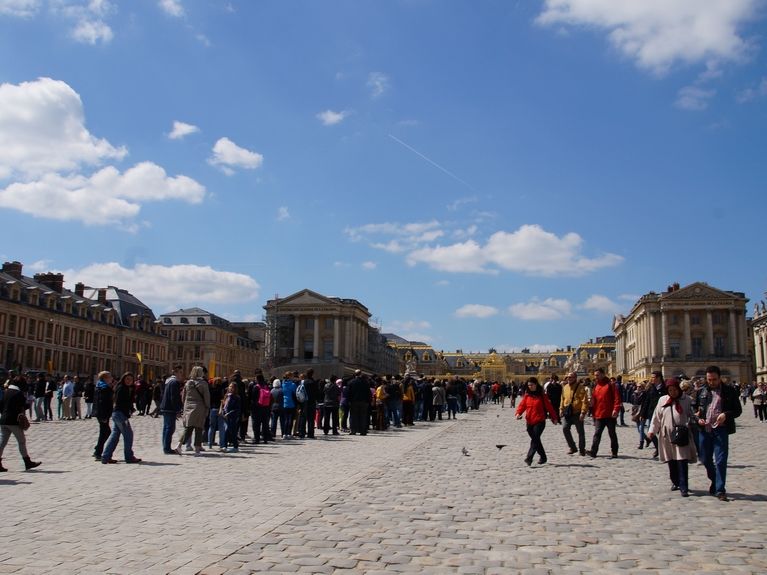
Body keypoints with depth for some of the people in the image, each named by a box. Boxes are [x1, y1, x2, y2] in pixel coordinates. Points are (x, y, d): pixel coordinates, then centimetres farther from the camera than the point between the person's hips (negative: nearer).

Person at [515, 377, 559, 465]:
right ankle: (543, 457, 27)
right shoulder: (527, 395, 9)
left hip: (539, 421, -5)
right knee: (536, 440, 12)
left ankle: (529, 458, -22)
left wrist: (554, 418, 6)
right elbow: (522, 405, 2)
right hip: (529, 422, 5)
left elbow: (549, 406, 3)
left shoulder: (542, 395, -1)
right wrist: (518, 413, -16)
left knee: (535, 439, -16)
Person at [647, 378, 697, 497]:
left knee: (682, 461, -10)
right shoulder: (663, 400, 8)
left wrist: (687, 425, -13)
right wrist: (652, 430, 9)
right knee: (671, 461, 8)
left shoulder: (686, 400, 2)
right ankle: (675, 482, 24)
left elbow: (691, 415, 4)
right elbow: (657, 417, 12)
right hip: (667, 435, 3)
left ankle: (683, 487, -8)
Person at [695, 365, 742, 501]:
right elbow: (696, 409, 18)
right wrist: (698, 418, -2)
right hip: (704, 430, 4)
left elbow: (738, 410, 2)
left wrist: (726, 415, -16)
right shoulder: (702, 392, 9)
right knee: (706, 459, 12)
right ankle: (714, 481, 36)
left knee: (720, 461, -7)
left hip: (721, 430, -4)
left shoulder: (729, 391, 0)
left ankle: (720, 490, 1)